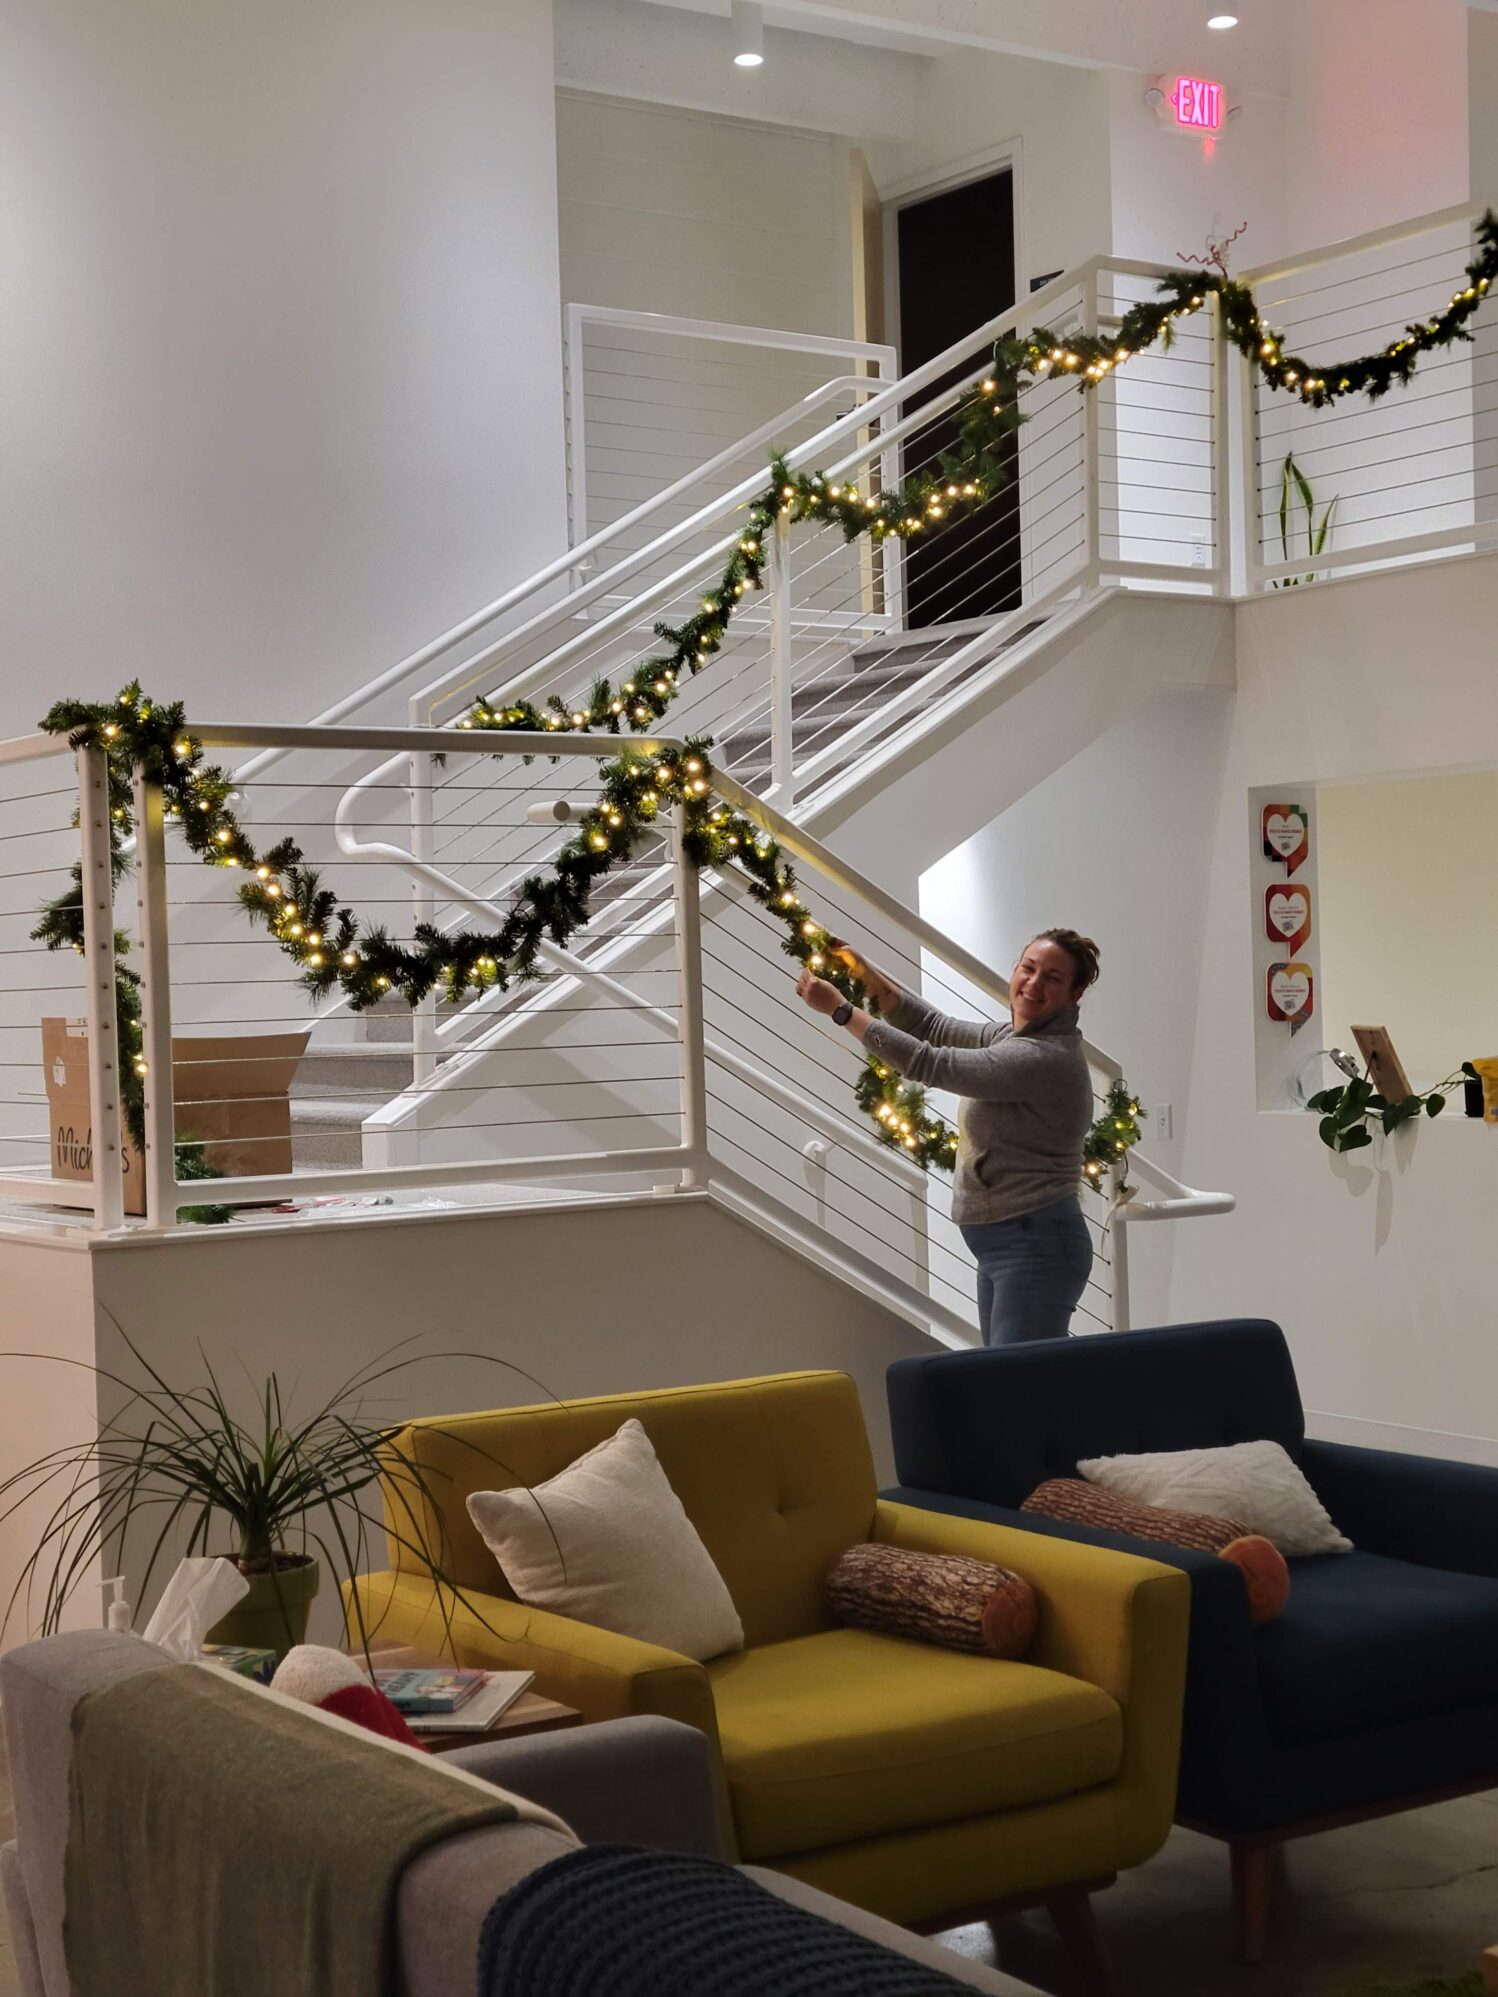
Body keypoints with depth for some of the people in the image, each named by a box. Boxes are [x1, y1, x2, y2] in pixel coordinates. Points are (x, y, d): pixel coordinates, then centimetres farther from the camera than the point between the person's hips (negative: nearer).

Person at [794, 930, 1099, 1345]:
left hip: (1035, 1247, -10)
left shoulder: (1045, 1058, -20)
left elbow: (928, 1064, -19)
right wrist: (862, 969, 7)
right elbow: (935, 1028, 18)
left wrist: (839, 1009, -12)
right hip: (1001, 1247, 10)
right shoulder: (1016, 1037, 11)